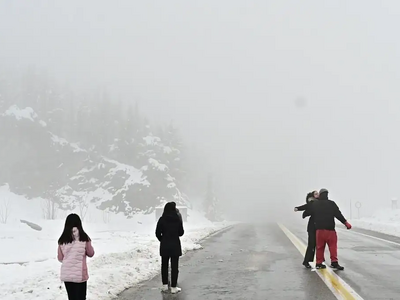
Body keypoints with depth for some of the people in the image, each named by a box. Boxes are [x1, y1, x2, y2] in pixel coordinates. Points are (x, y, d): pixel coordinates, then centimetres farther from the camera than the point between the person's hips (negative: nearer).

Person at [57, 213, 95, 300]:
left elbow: (60, 258, 4)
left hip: (66, 274, 2)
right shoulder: (84, 238, -11)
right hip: (80, 274, -2)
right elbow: (91, 254, 2)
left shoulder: (62, 240, -5)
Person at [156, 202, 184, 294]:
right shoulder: (178, 219, -8)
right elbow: (181, 232, 0)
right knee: (174, 266, 5)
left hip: (164, 245, 1)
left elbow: (158, 233, -4)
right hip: (175, 245, -1)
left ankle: (165, 285, 21)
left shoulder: (162, 219, -7)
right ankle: (173, 287, 6)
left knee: (164, 265, 15)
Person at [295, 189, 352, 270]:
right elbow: (338, 214, -5)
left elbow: (305, 206, 24)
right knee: (333, 245, 2)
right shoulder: (331, 203, 0)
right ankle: (334, 262, -6)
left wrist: (297, 208, 42)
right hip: (330, 229, -3)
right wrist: (346, 223, -1)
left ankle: (319, 263, 15)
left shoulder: (314, 204, 8)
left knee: (320, 246, 11)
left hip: (319, 229, 3)